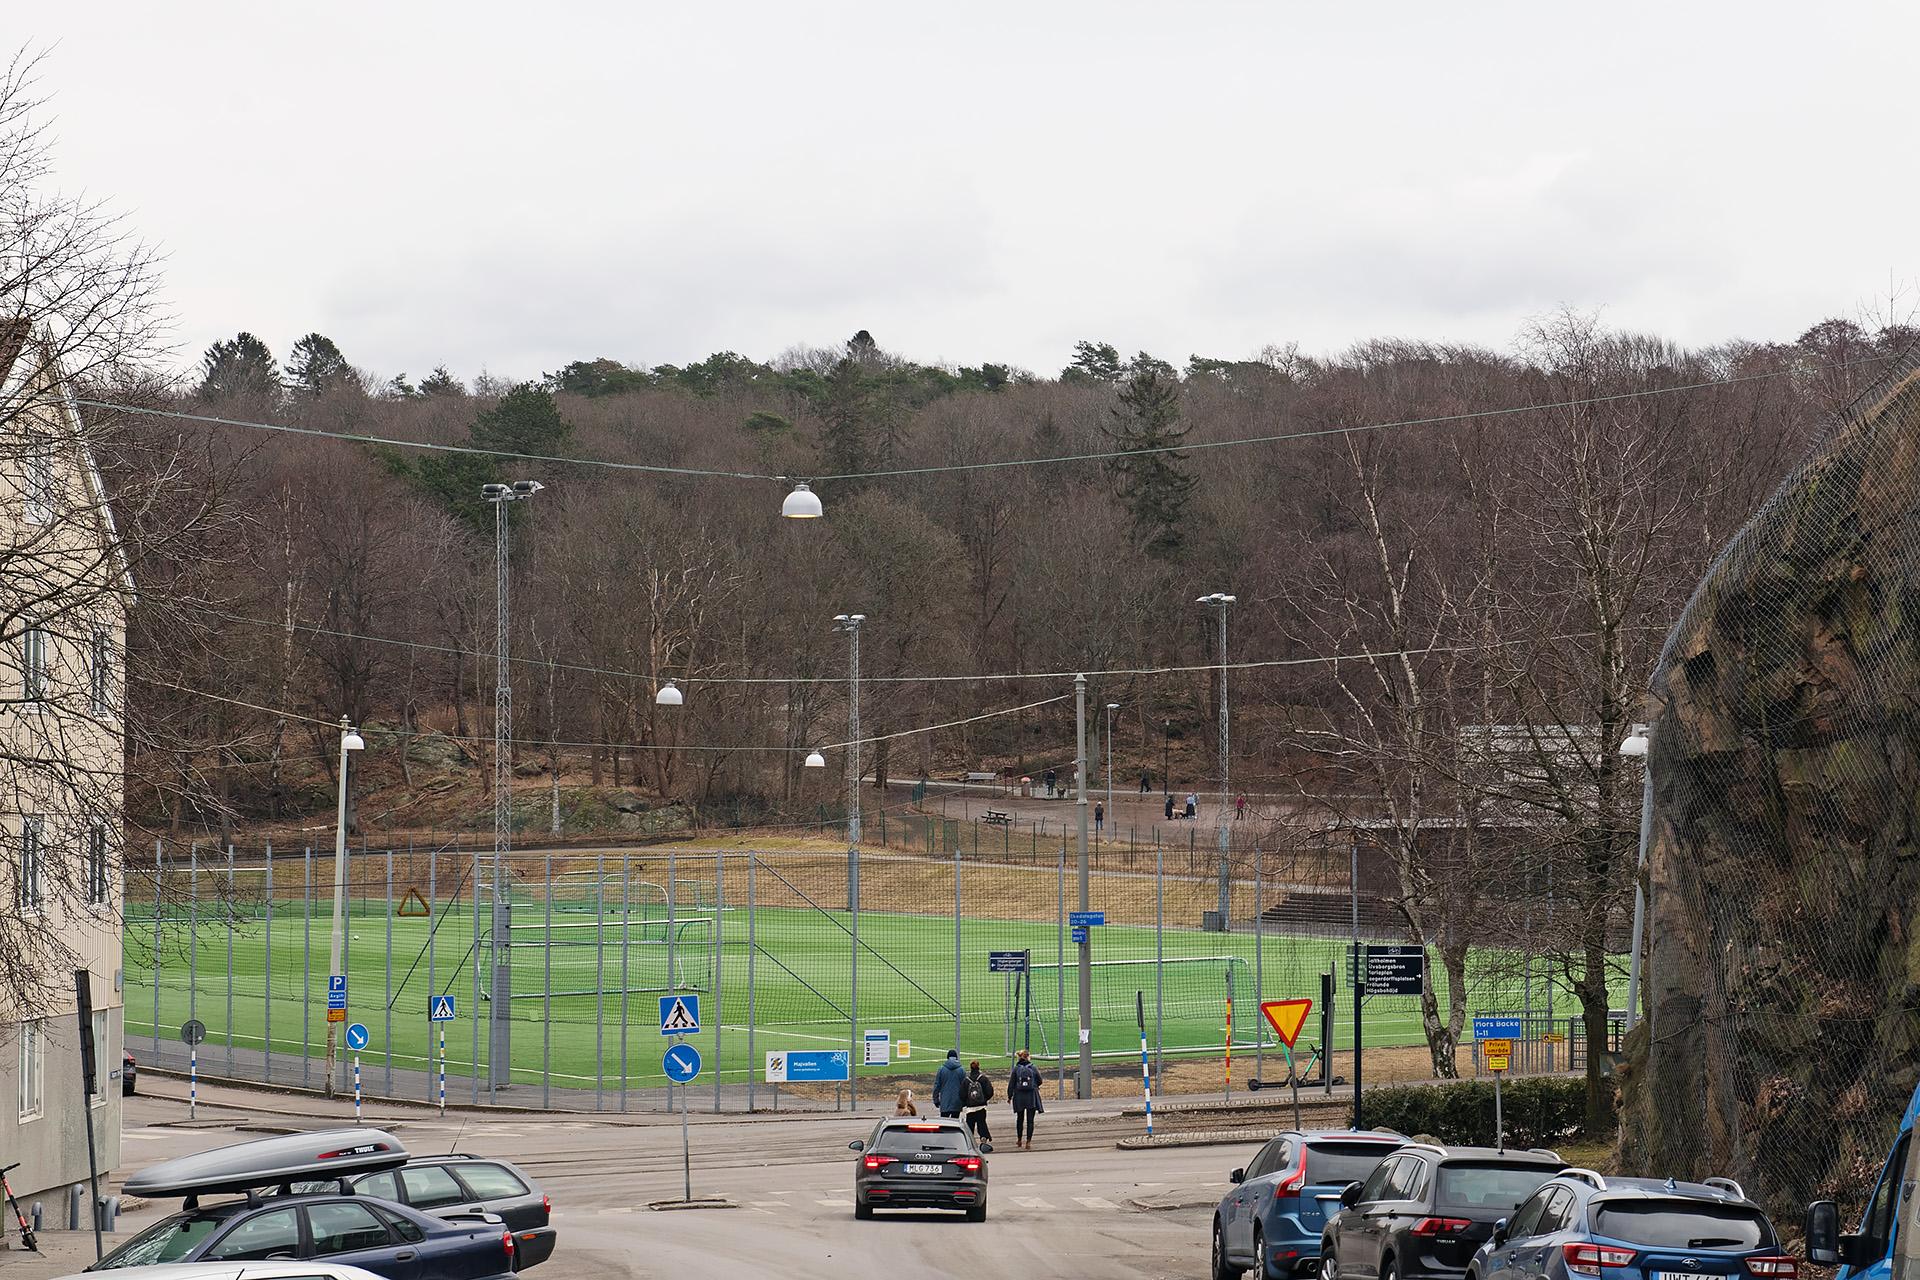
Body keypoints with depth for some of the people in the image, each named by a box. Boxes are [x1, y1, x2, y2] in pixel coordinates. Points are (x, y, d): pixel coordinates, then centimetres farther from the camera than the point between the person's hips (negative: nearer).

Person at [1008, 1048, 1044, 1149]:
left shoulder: (1016, 1069, -5)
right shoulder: (1033, 1068, -5)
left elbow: (1011, 1084, -3)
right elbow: (1039, 1081, 4)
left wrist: (1009, 1096, 7)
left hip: (1019, 1097, 1)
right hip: (1031, 1097, -1)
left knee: (1020, 1119, 19)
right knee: (1030, 1120, 1)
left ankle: (1019, 1140, 30)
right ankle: (1028, 1142, -6)